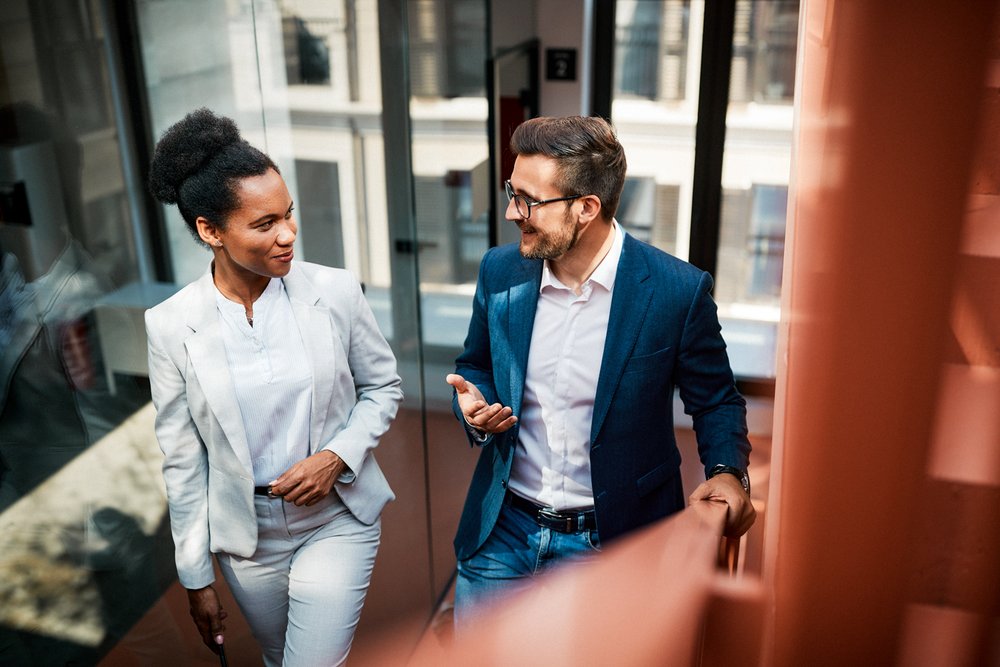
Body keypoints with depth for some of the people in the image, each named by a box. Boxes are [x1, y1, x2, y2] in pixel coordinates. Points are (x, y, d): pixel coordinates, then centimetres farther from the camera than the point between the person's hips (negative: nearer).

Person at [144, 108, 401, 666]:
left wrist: (336, 457, -16)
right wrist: (197, 578, 2)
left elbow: (384, 386, 1)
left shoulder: (335, 291, -14)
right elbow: (184, 462, -4)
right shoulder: (171, 325, -12)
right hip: (247, 531, 2)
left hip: (338, 519, -1)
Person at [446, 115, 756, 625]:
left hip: (612, 543, -3)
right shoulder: (500, 271, -5)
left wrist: (727, 470, -20)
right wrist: (474, 405, -11)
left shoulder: (677, 290, -15)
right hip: (502, 531, 4)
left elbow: (715, 399, -2)